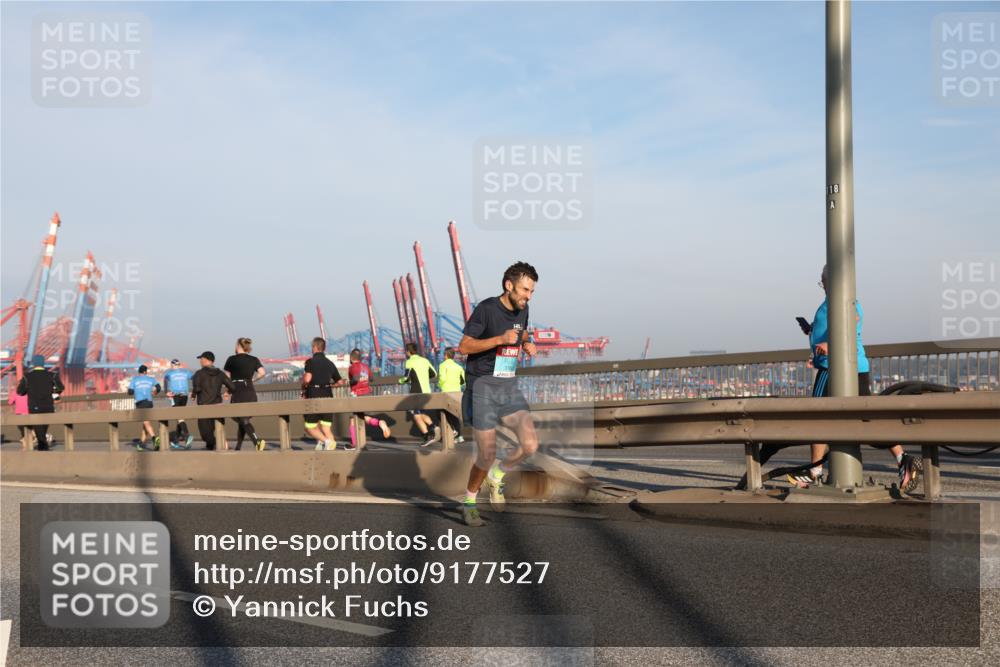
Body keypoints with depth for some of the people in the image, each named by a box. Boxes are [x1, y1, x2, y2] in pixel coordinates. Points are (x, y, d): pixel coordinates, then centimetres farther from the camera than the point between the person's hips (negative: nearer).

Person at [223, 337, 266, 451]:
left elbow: (226, 377, 1)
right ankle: (238, 447, 19)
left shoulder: (232, 359, -1)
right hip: (251, 392, 5)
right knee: (242, 420, 16)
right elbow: (262, 372, -7)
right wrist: (252, 380, 8)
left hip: (238, 392, -5)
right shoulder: (254, 359, 7)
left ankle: (257, 440, -31)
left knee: (244, 420, -8)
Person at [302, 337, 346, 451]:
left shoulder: (311, 361, -7)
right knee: (326, 428, 8)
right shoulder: (330, 363, 11)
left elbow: (307, 379, -21)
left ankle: (325, 441, -19)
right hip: (328, 397, 5)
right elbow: (340, 382, 12)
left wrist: (303, 387, 0)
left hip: (314, 397, -5)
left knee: (310, 427, 6)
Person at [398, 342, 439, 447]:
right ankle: (434, 428, -4)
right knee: (422, 414, 18)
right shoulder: (425, 361, 12)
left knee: (417, 416, -2)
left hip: (417, 392, -7)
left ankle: (427, 437, -10)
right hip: (427, 391, 7)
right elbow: (434, 374, 17)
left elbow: (407, 377, -15)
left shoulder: (410, 362, -8)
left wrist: (401, 381, 5)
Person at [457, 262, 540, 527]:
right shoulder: (487, 309, -12)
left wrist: (527, 345, 6)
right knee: (486, 457, -3)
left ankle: (497, 476, 16)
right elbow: (464, 346, -13)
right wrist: (501, 339, -24)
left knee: (530, 444, -12)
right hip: (483, 386, -6)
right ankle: (469, 502, 22)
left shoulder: (522, 310, 8)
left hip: (509, 387, 6)